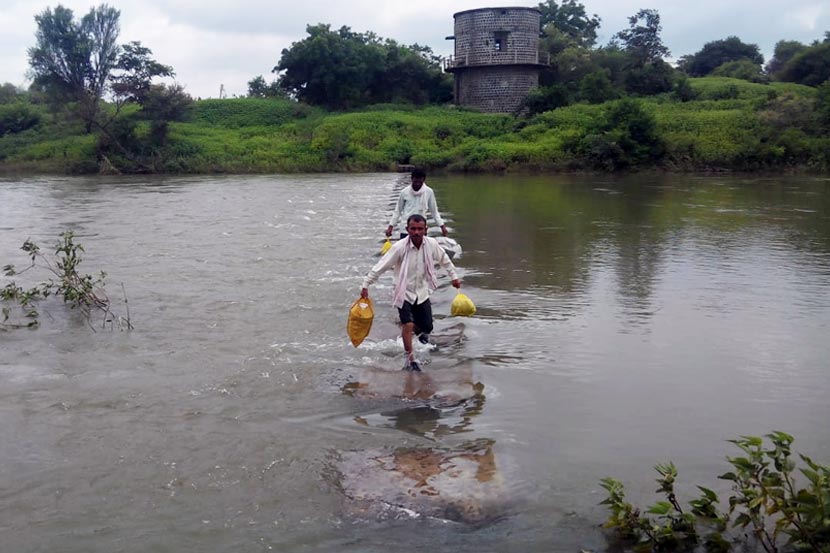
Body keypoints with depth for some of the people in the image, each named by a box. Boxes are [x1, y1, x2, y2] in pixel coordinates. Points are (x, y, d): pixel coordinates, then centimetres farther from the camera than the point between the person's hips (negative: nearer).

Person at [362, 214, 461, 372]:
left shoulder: (432, 244, -12)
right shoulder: (400, 247, -23)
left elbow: (444, 259, 9)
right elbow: (381, 266, -17)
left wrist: (454, 276, 16)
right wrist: (365, 285, -17)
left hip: (422, 292, 4)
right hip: (404, 292, -4)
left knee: (427, 327, 6)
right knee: (407, 324, -17)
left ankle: (418, 330, 44)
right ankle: (410, 358, 2)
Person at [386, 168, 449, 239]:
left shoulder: (429, 192, -3)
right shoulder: (404, 192, -1)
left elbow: (434, 211, 7)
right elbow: (397, 211, 9)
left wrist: (442, 226, 4)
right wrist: (390, 226, 6)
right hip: (405, 230, 0)